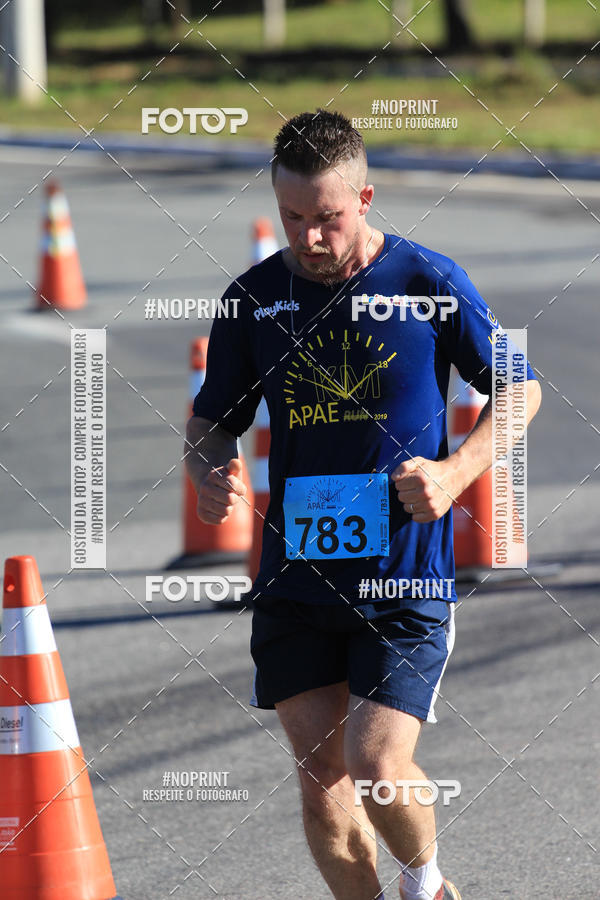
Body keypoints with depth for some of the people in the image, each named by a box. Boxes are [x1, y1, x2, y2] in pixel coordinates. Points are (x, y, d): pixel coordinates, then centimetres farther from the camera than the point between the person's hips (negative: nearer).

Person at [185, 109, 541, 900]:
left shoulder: (429, 282, -5)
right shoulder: (252, 299, 2)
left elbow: (517, 389, 6)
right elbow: (212, 419, 13)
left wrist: (456, 473, -10)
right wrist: (209, 471, -10)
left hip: (406, 579, -3)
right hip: (294, 577, 3)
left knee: (377, 766, -11)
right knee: (320, 772, 2)